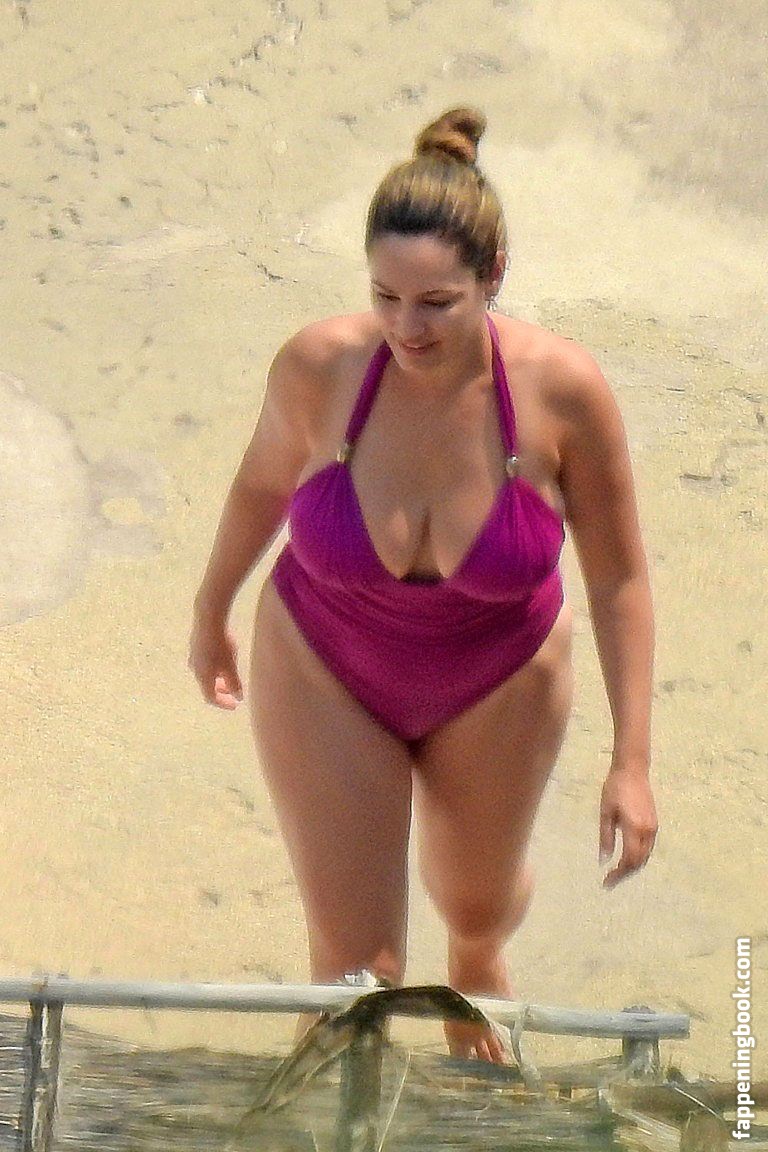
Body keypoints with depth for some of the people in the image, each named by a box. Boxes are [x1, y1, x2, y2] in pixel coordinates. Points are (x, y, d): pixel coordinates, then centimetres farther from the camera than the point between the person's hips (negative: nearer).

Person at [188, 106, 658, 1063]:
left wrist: (632, 761, -16)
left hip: (496, 688, 1)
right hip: (326, 676, -1)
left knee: (478, 899, 28)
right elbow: (263, 481, -5)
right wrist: (211, 612, 11)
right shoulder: (320, 365, -28)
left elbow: (618, 578, -16)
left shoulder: (563, 390, -29)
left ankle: (477, 962, 66)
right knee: (355, 961, 2)